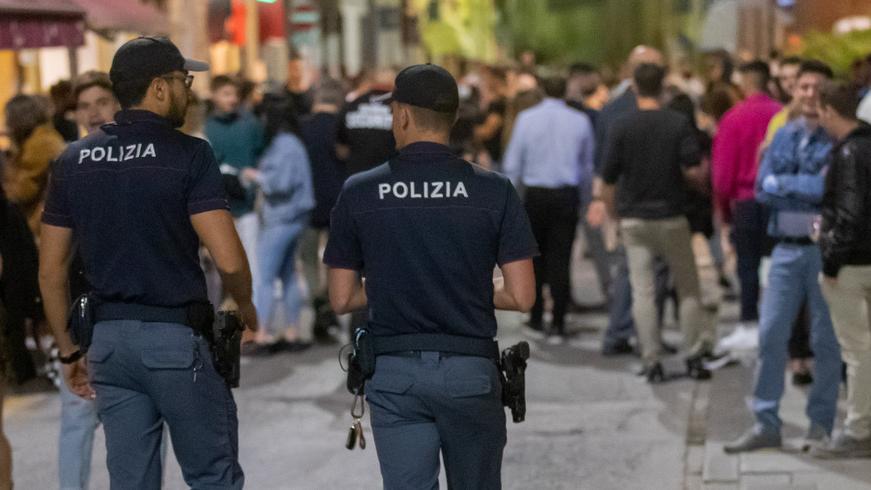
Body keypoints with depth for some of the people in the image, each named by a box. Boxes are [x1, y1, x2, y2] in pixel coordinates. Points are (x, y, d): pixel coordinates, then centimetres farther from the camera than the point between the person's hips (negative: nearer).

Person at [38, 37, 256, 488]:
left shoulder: (73, 161, 7)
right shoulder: (188, 155, -9)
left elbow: (50, 271, 8)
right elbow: (228, 259, -16)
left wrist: (68, 352, 17)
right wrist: (245, 306, 4)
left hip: (109, 338, 5)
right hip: (177, 337, -5)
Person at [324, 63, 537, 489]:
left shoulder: (359, 193, -3)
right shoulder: (494, 191, -5)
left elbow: (342, 299, 1)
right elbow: (521, 297, -6)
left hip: (393, 373, 0)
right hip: (470, 371, 0)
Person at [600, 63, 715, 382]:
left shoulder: (622, 127, -5)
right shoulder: (679, 124, -6)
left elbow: (608, 180, -4)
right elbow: (694, 172, -11)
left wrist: (614, 213, 11)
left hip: (634, 219, 0)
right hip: (671, 216, 0)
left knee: (642, 291, 3)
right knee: (688, 288, 12)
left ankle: (652, 362, 1)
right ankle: (694, 357, 10)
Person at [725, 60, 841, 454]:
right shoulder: (784, 136, 11)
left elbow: (832, 189, -17)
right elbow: (762, 189, 3)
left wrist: (784, 183, -7)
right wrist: (810, 190, -9)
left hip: (824, 248, -4)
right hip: (787, 249, 4)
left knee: (825, 340, 3)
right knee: (770, 335, 2)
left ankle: (821, 424, 13)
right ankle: (766, 424, 8)